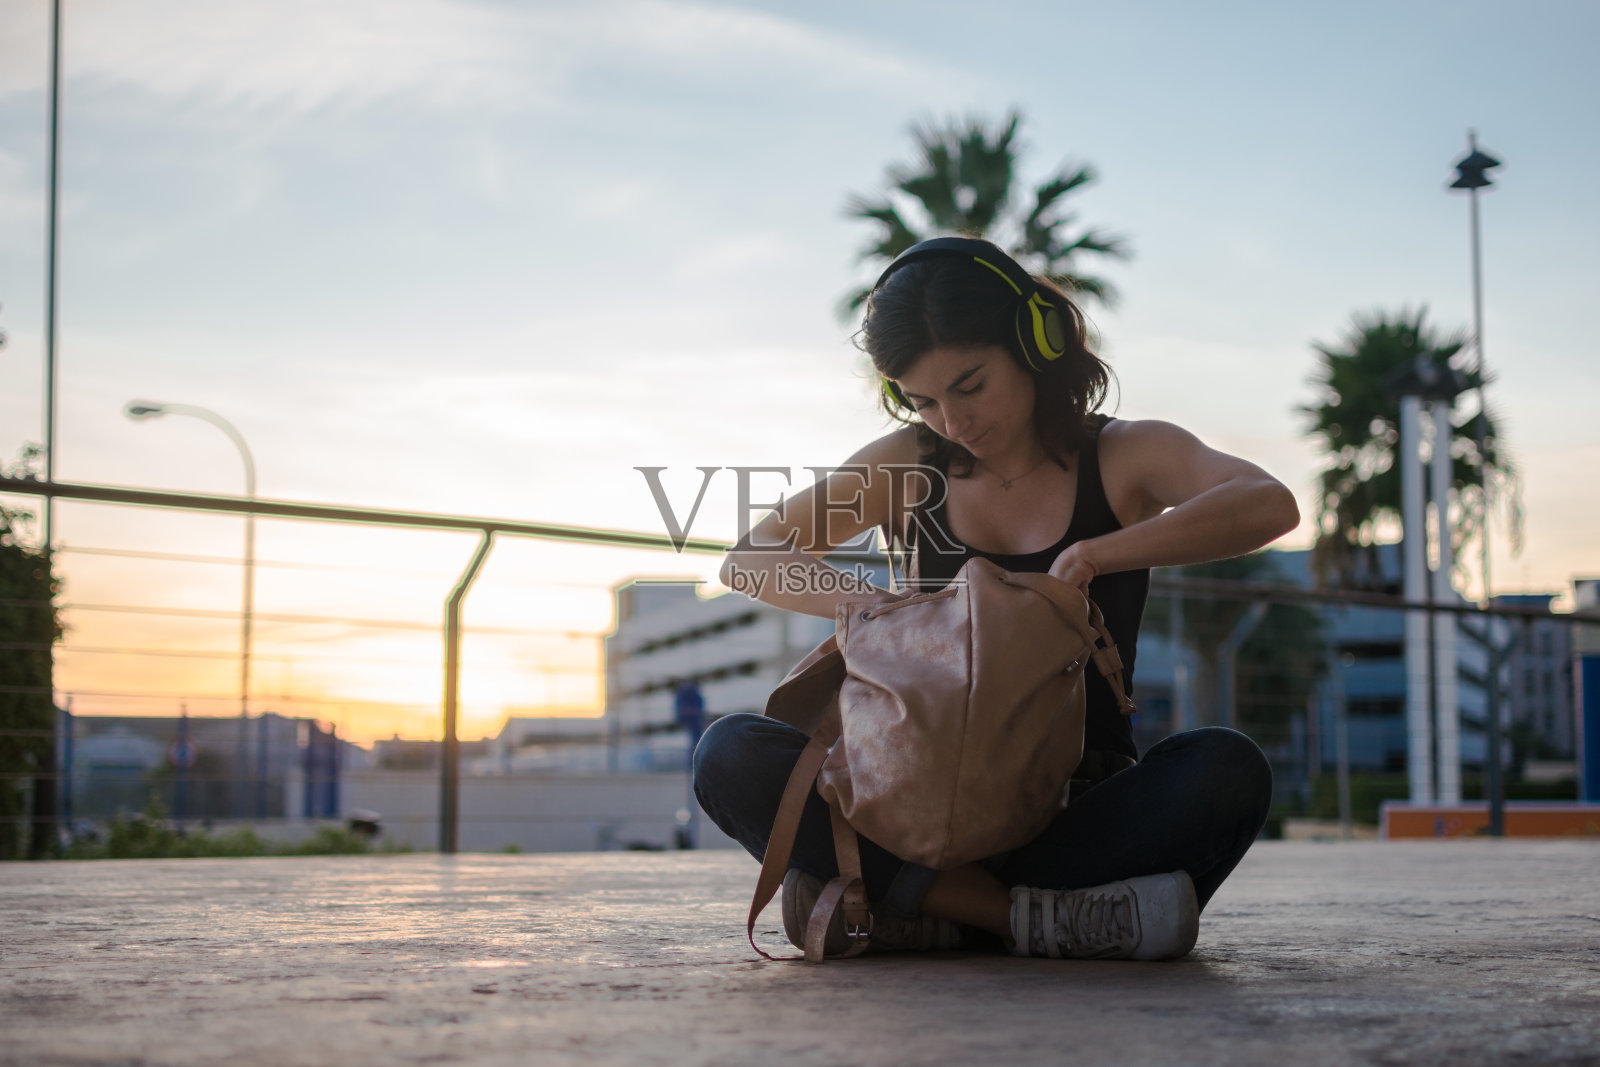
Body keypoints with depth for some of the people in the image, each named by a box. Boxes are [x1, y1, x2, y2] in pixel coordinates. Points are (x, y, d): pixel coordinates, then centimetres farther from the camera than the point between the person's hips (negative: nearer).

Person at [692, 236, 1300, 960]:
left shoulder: (1122, 457, 2)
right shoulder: (908, 464, 9)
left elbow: (1269, 505, -17)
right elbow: (748, 561, 4)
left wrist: (1088, 558, -28)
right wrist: (874, 605, -15)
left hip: (1080, 805, -1)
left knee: (1227, 770, -33)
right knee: (732, 755, -22)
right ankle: (1031, 915, -29)